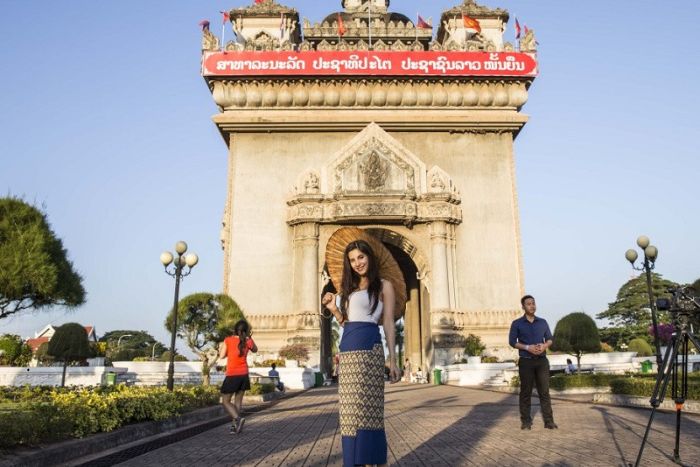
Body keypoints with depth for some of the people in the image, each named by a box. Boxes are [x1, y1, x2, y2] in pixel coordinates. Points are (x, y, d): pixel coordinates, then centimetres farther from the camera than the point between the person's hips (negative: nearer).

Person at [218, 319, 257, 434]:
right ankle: (234, 426, 11)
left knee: (225, 401, 5)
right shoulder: (248, 341, -2)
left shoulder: (228, 340, -9)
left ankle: (238, 419, -16)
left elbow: (221, 356, -4)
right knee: (238, 401, 13)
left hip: (232, 375, -3)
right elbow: (255, 350, 19)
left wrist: (220, 348, 14)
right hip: (244, 375, 4)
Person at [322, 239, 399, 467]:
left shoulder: (383, 286, 5)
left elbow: (389, 324, -1)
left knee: (368, 409, -7)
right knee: (351, 411, 7)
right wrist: (333, 308, 5)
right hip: (347, 350, 6)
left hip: (368, 349, -6)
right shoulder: (349, 288, 21)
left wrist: (392, 360, -7)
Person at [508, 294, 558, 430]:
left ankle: (549, 421, 5)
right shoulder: (517, 324, 0)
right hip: (526, 362, -2)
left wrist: (544, 345, -10)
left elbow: (550, 339, 12)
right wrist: (527, 347, -16)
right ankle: (526, 421, 10)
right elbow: (512, 341, -3)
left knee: (544, 391, 1)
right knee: (526, 392, 2)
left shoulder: (542, 322, 10)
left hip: (542, 361, 2)